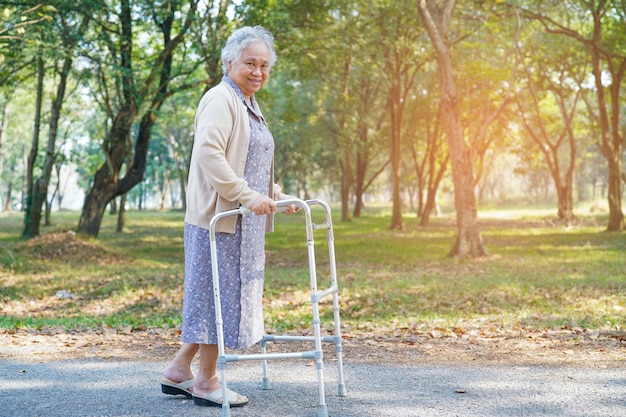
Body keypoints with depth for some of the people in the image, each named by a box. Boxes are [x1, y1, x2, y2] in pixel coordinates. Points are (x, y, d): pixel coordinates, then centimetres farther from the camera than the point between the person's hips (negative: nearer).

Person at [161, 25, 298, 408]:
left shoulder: (249, 105, 20)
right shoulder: (221, 99, -11)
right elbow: (209, 154, -25)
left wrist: (276, 196, 18)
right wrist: (248, 196, -28)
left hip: (244, 219, 10)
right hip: (220, 215, -10)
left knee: (220, 295, 13)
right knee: (218, 294, -2)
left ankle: (180, 370, 23)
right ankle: (206, 382, 10)